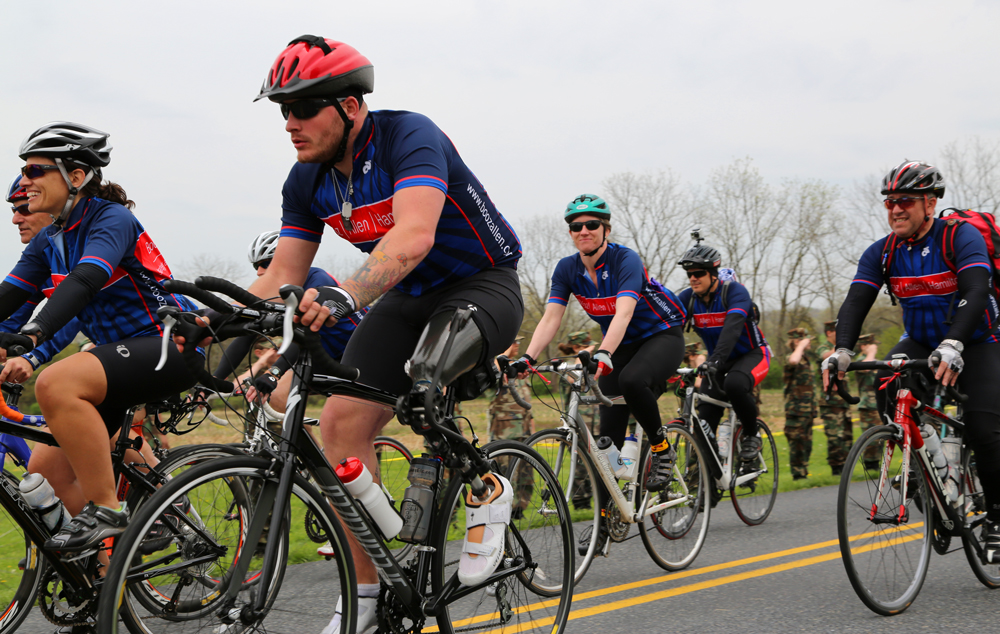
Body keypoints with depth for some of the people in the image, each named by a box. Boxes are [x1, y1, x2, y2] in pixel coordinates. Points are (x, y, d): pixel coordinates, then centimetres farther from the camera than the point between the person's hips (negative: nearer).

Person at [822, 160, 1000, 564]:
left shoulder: (962, 237, -20)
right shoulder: (882, 253, -7)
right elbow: (856, 302, -18)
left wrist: (953, 346, -51)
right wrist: (842, 351, -36)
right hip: (921, 342, 4)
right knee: (887, 384, -28)